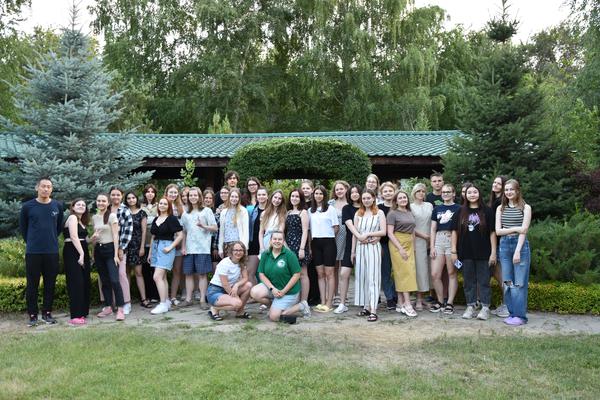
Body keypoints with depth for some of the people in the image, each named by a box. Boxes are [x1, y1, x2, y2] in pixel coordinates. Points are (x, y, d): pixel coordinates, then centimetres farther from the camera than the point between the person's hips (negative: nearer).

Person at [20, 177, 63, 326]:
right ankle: (33, 315, 14)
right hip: (33, 252, -2)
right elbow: (22, 226, 10)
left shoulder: (58, 206, 3)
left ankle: (47, 313, 19)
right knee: (32, 284, 4)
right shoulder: (27, 206, -3)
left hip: (52, 252, 2)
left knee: (50, 284, 7)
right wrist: (30, 241, 10)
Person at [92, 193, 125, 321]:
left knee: (114, 280, -13)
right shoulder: (94, 218, 11)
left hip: (110, 249, -6)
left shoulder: (112, 216, -6)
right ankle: (108, 307, 18)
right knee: (104, 281, 9)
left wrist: (116, 254, -14)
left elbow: (115, 236, -10)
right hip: (98, 250, 6)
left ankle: (120, 309, -10)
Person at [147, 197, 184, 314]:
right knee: (162, 277, 11)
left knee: (157, 277, -14)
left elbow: (180, 235, -9)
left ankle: (163, 304, -8)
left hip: (166, 247, -7)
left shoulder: (172, 219, -6)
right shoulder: (155, 219, 14)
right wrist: (150, 252, 18)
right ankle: (167, 301, 19)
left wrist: (170, 247, -15)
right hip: (156, 247, 7)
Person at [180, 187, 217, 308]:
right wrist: (183, 247, 6)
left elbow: (215, 228, -1)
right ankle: (188, 299, 14)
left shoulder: (207, 211, 3)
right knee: (188, 274, 6)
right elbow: (184, 232, 15)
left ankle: (202, 300, 3)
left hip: (203, 248, -4)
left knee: (202, 274, -2)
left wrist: (203, 226, -18)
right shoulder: (186, 213, 14)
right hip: (189, 248, 4)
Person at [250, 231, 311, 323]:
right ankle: (275, 305, 6)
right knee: (254, 292, -22)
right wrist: (272, 288, -17)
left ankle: (301, 306, 10)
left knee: (274, 317, -12)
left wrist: (283, 291, -16)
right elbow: (261, 274, -3)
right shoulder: (265, 255, -2)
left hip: (288, 291, -5)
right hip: (271, 286, 5)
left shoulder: (289, 254, -15)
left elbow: (296, 275, -14)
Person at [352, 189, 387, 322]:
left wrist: (368, 234, -11)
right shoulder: (358, 214, 12)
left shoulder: (379, 213, 2)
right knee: (361, 276, 5)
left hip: (373, 247, -4)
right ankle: (366, 306, 14)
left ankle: (373, 310, -9)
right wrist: (353, 251, 9)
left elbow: (383, 232, -4)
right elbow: (355, 233, 11)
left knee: (373, 277, -7)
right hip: (360, 247, 4)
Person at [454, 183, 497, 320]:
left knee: (484, 281, 3)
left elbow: (492, 232, -2)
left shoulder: (487, 211, -1)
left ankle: (485, 308, 11)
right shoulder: (461, 211, 6)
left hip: (483, 253, -2)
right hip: (466, 253, 3)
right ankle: (470, 307, 17)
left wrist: (493, 252, -7)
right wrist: (454, 251, 2)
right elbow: (455, 231, 7)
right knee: (468, 281, 9)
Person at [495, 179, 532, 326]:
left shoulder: (525, 208, 1)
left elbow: (524, 231, -6)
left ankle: (520, 315, 3)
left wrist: (517, 251, -13)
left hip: (520, 245, -3)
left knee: (519, 282, -3)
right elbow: (498, 231, 5)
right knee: (507, 282, 4)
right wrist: (515, 229, -9)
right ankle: (512, 313, 14)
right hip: (504, 245, 3)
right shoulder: (501, 208, 11)